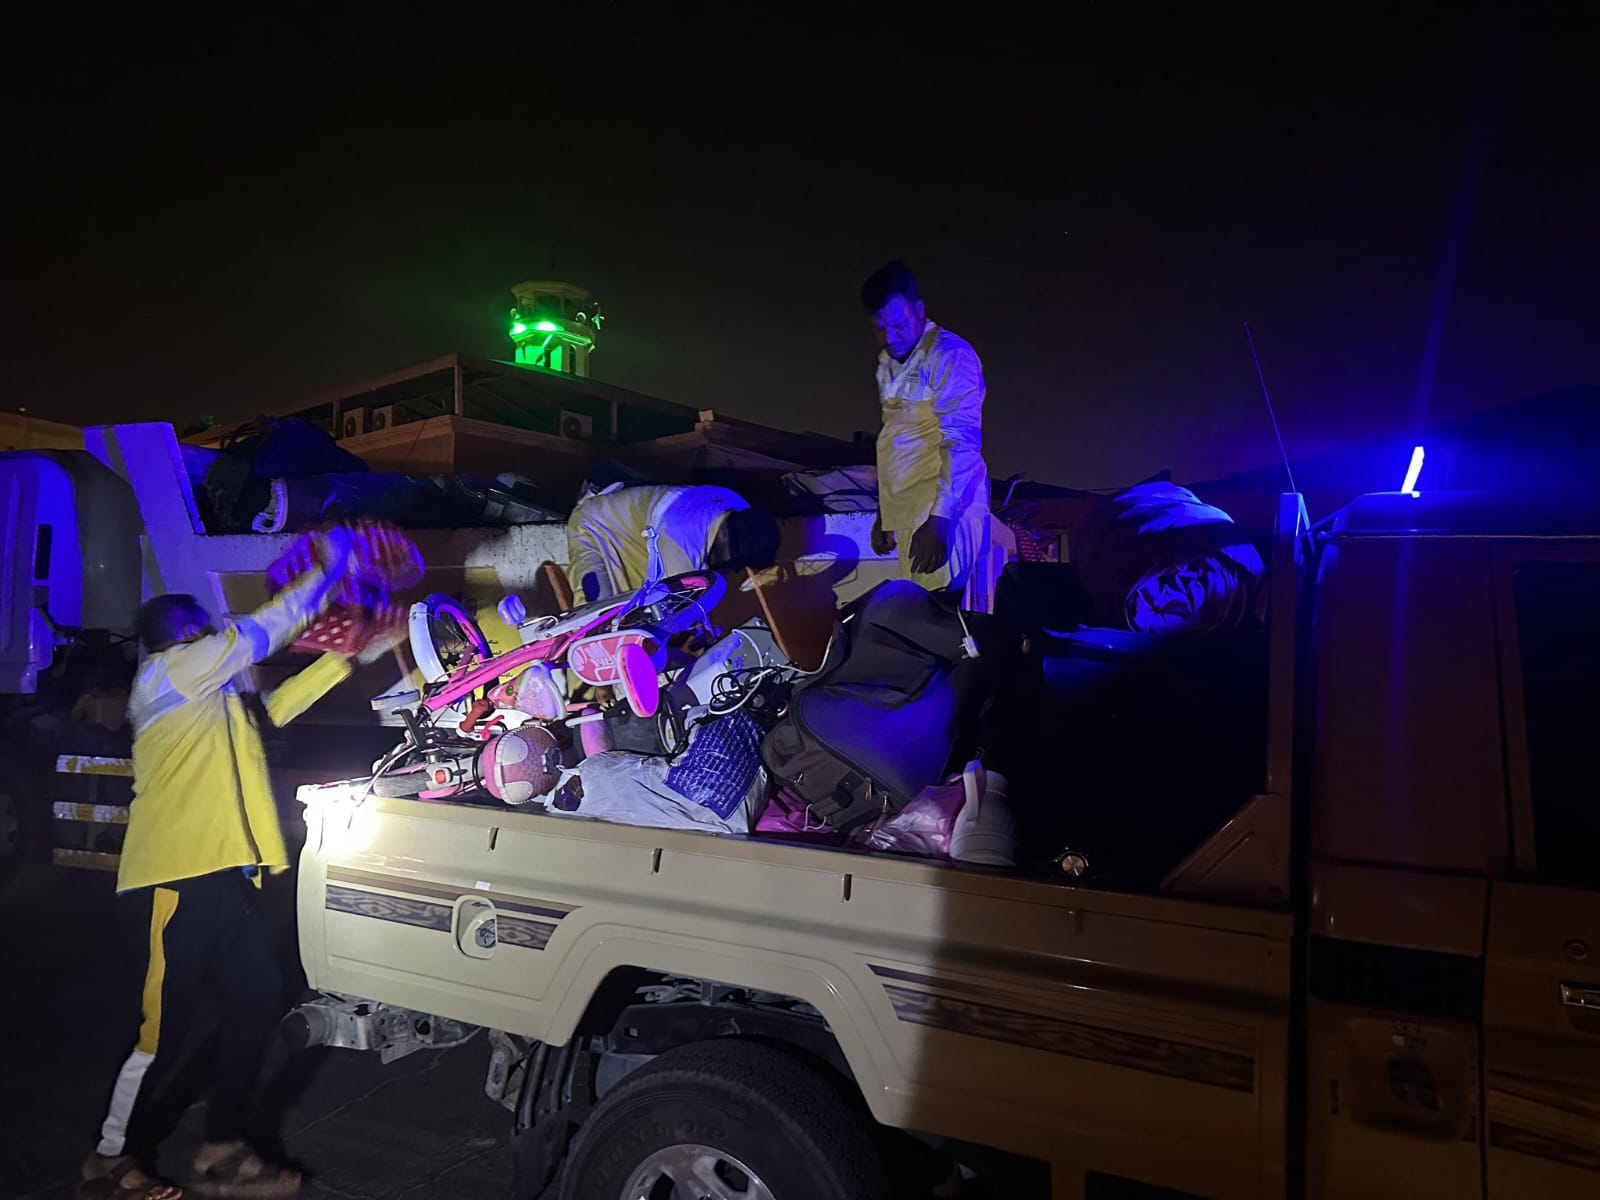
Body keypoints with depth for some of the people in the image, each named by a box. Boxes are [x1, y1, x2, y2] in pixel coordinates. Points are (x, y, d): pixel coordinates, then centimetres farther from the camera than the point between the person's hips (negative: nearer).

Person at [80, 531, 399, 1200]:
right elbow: (261, 633, -6)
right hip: (179, 877, -9)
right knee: (169, 1026, -1)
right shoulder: (168, 671, -3)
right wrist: (326, 573, 2)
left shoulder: (213, 696, 23)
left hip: (223, 875, 9)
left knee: (257, 1004, 8)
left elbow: (275, 708, 24)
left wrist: (353, 657, 22)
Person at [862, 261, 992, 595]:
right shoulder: (888, 363, 17)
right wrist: (884, 515, 20)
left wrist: (939, 520, -22)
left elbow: (961, 444, -15)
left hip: (945, 511, -7)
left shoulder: (951, 356, -7)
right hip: (907, 514, 7)